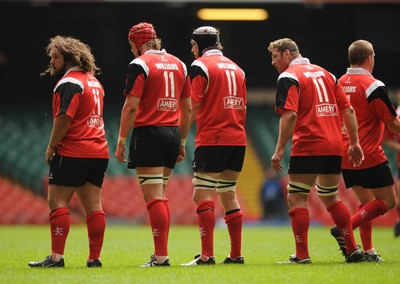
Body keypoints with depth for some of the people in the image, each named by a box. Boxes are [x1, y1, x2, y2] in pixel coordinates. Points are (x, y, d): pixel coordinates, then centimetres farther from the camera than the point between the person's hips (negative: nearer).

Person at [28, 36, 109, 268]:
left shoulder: (69, 82, -10)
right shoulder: (94, 81, 19)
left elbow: (64, 118, -18)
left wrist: (52, 147, -10)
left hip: (73, 153, -9)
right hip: (99, 151, 9)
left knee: (57, 201, -4)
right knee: (93, 205, 6)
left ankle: (57, 256, -8)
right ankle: (95, 258, 5)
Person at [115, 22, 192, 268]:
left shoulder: (140, 64, -7)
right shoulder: (178, 64, 14)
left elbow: (131, 107, -13)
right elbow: (187, 108, 16)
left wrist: (122, 141, -8)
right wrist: (182, 142, 21)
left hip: (149, 133, -7)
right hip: (172, 133, 7)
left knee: (154, 197, -8)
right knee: (160, 196, 13)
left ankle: (162, 255, -12)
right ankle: (161, 253, 11)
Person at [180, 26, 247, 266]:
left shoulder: (201, 65, -4)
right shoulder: (235, 68, 17)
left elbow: (194, 106, -10)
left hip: (212, 139, -7)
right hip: (237, 139, 7)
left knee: (203, 196, -7)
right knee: (229, 194, 13)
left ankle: (207, 255, -14)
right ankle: (236, 254, 12)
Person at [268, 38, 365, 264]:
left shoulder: (289, 77, -5)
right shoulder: (325, 73, 17)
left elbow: (290, 115, -17)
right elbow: (348, 109, 14)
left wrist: (280, 150, -16)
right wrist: (355, 143, 17)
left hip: (307, 147, -7)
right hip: (334, 147, 7)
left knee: (296, 199, 0)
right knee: (331, 197, 20)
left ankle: (302, 255, -5)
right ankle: (353, 250, 16)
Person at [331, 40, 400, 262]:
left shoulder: (339, 83, 7)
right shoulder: (373, 86, -14)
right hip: (369, 156, -7)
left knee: (367, 202, 17)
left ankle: (368, 250, 8)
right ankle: (344, 229, -14)